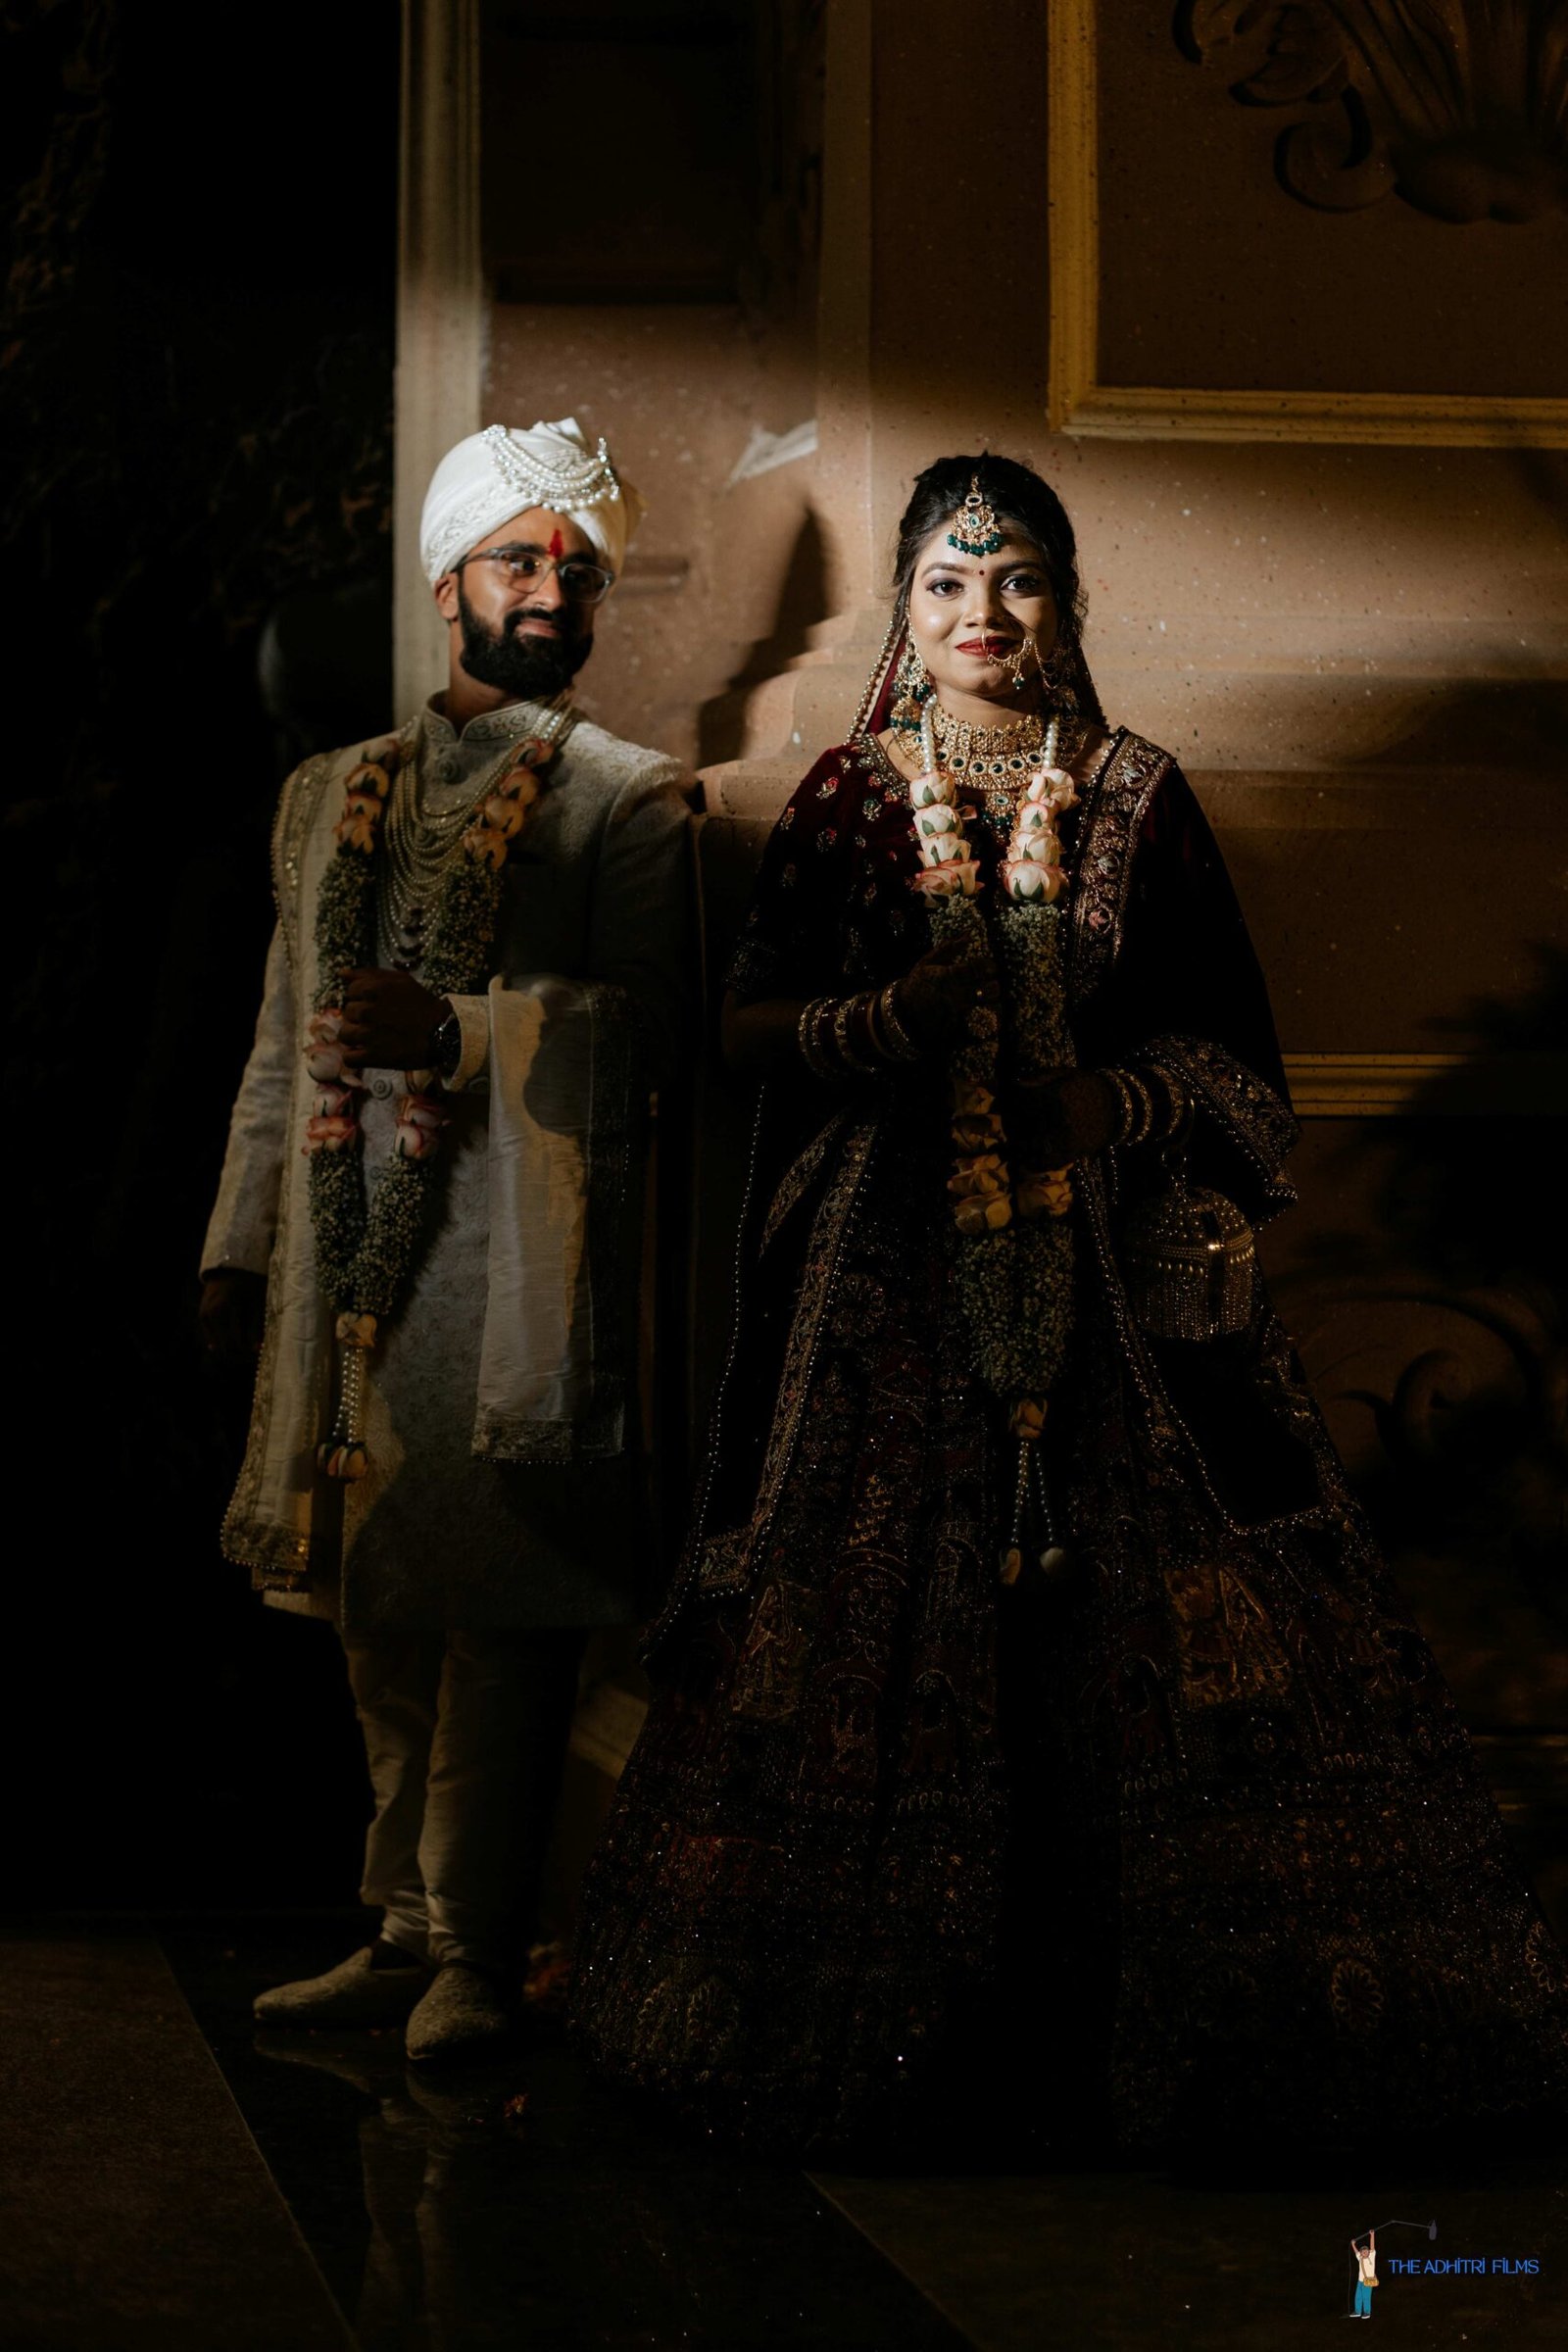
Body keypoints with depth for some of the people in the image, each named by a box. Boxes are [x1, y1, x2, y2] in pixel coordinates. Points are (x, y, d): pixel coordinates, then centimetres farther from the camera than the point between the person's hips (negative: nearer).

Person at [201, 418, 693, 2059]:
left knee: (497, 1608, -7)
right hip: (352, 1259, 5)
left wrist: (453, 1032, -23)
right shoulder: (333, 794, 20)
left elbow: (647, 1022, -10)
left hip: (517, 1256, -5)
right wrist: (241, 1241, 17)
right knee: (377, 1605, 9)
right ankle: (405, 1932, 18)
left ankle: (475, 1950, -1)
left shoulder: (629, 799, 3)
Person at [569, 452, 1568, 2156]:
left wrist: (1123, 1098, -9)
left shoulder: (1137, 799, 8)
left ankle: (1110, 2017, 5)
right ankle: (882, 2016, 8)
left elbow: (1230, 1048, 9)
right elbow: (747, 1022, 5)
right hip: (897, 1270, 0)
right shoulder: (849, 799, 8)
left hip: (1111, 1263, 0)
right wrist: (885, 1017, -12)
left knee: (1125, 1616, -5)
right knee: (885, 1617, -3)